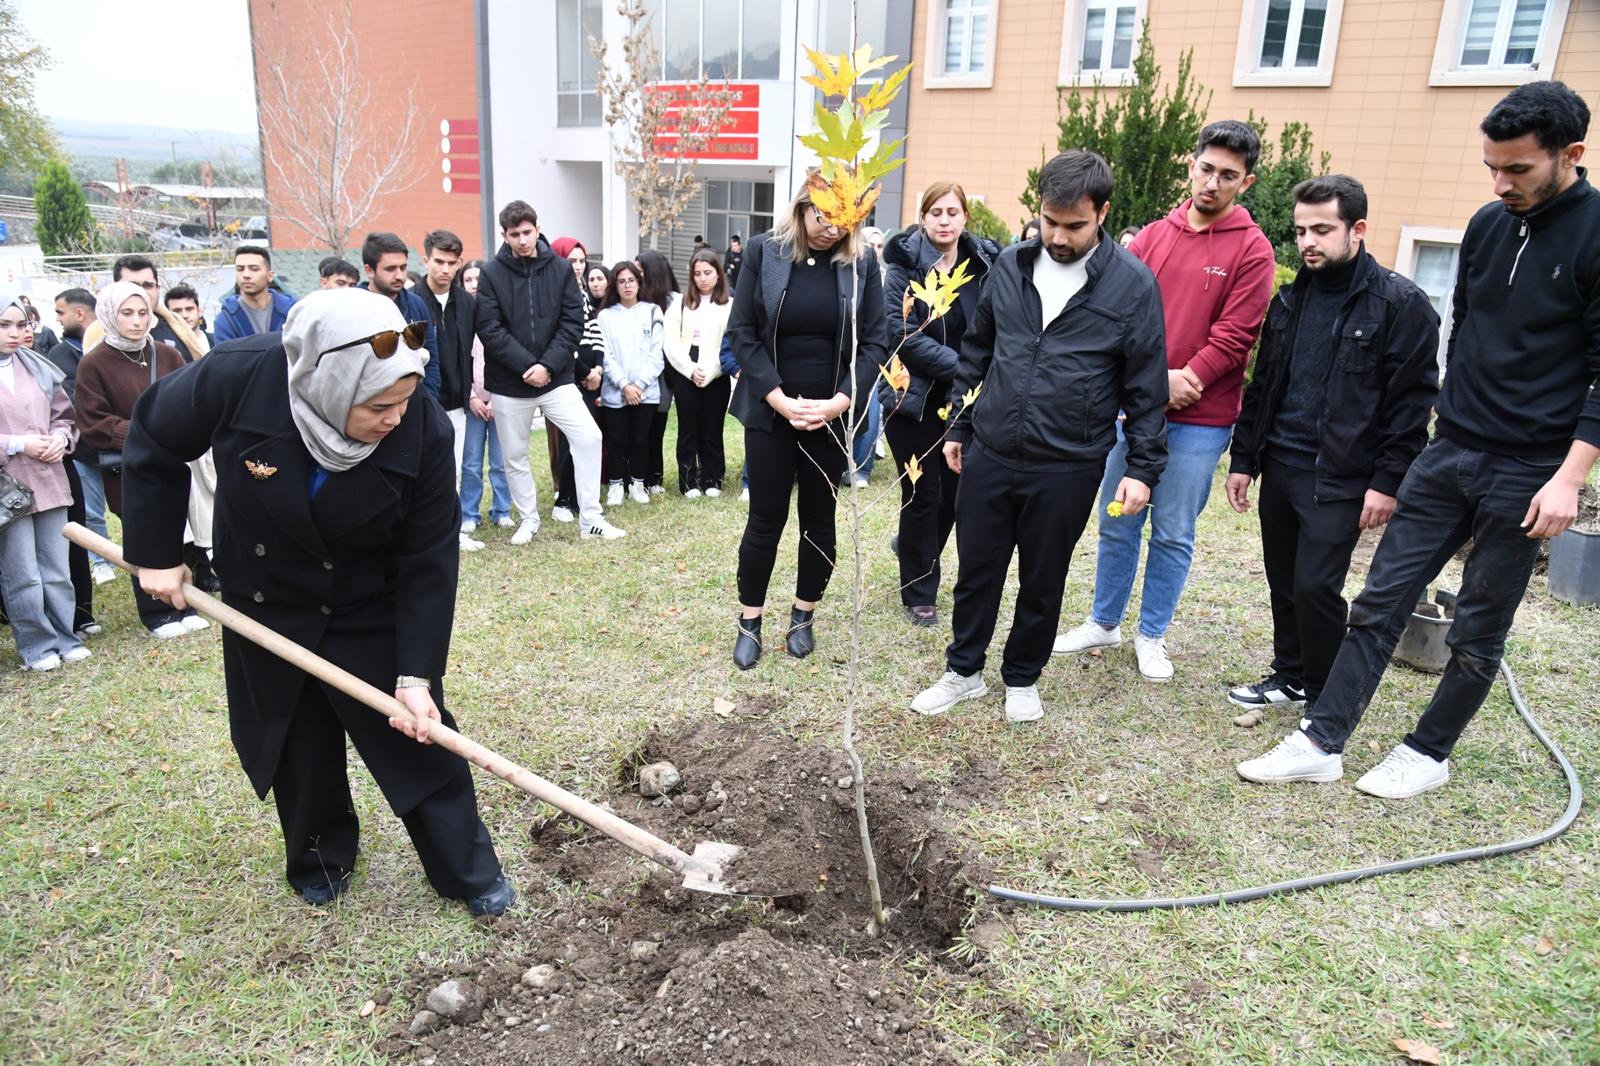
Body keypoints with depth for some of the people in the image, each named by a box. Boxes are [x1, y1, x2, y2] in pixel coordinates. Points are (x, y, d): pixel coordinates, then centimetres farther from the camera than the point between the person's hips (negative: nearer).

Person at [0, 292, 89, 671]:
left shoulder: (38, 367, 7)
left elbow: (65, 415, 17)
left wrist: (60, 438, -2)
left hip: (48, 481, 4)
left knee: (57, 569, 10)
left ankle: (65, 637, 21)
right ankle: (36, 645, 14)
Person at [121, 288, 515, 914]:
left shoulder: (423, 432, -29)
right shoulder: (239, 379, -29)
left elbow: (430, 561, -21)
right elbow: (154, 443, -7)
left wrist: (416, 676, -22)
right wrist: (155, 554, -5)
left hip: (372, 614, -1)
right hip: (268, 609, 2)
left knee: (420, 742, 2)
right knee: (296, 750, 16)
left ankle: (469, 871, 22)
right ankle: (321, 859, 42)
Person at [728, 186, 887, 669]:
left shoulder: (862, 262, -2)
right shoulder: (764, 252, -4)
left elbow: (874, 340, -3)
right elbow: (742, 331, -6)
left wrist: (841, 400, -17)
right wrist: (778, 397, -15)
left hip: (833, 414, 1)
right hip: (770, 410, -1)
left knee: (819, 518, 11)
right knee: (765, 519, 4)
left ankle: (803, 617, 28)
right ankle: (749, 623, 20)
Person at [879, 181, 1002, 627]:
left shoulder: (984, 264, 3)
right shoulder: (906, 265, -7)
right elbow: (902, 333, -15)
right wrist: (959, 364, -21)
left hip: (961, 399, 4)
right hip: (913, 395, -4)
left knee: (957, 490, 9)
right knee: (922, 494, 3)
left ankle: (912, 546, 41)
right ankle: (919, 594, 20)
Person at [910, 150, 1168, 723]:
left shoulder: (1132, 283, -8)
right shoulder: (1010, 264, 3)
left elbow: (1146, 384, -4)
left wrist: (1143, 466, -6)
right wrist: (958, 426, 13)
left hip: (1067, 467, -3)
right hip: (988, 454, 3)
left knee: (1042, 580, 13)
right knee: (976, 568, 13)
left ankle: (1022, 678, 34)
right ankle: (964, 670, 32)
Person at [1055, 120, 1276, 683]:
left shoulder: (1252, 249, -3)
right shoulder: (1152, 236, 7)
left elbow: (1234, 336, -8)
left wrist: (1182, 380, -15)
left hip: (1199, 419, -3)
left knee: (1173, 534, 6)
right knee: (1116, 522, 11)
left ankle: (1152, 636, 22)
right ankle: (1104, 622, 28)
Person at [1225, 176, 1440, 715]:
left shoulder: (1401, 304, -8)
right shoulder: (1291, 298, 11)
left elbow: (1412, 402, -9)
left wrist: (1387, 481, -13)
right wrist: (1244, 459, 13)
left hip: (1339, 479, -6)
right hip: (1279, 467, 6)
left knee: (1315, 585, -6)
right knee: (1284, 581, 13)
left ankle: (1328, 697, 14)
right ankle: (1290, 674, 30)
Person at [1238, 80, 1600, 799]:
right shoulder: (1487, 226, 6)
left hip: (1529, 472, -5)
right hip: (1449, 454, 5)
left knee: (1478, 631, 7)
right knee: (1381, 599, 2)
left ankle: (1428, 753, 24)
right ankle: (1321, 743, 8)